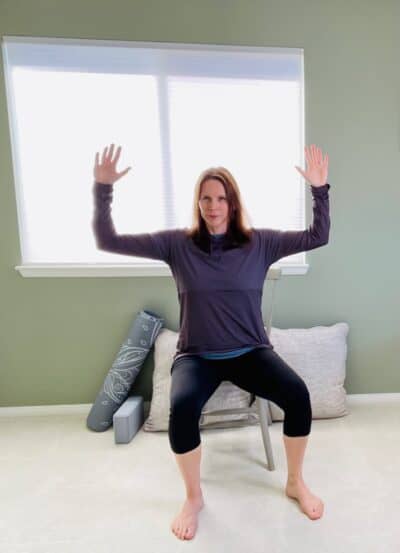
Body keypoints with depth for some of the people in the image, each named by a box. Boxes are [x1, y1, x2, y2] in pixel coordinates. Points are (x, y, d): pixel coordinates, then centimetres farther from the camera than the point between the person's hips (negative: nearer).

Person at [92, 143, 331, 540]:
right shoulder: (177, 243, -4)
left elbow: (318, 237, 0)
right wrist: (102, 188, -16)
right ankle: (193, 498, 3)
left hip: (250, 352, 1)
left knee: (298, 394, -22)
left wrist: (320, 189, -11)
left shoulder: (259, 242, 0)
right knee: (182, 407, -29)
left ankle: (296, 482, 9)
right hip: (196, 356, -1)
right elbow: (108, 241, -6)